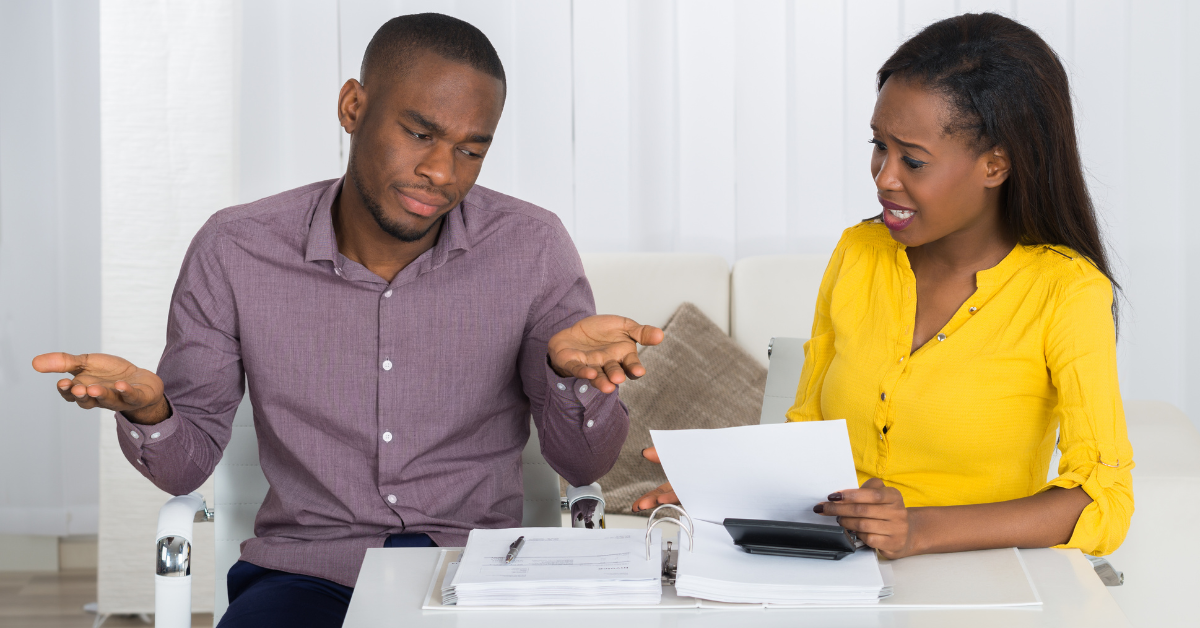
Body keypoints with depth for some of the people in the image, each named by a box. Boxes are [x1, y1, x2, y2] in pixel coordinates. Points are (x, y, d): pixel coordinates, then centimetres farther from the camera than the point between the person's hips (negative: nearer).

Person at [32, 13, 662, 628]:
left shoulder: (532, 248, -5)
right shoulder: (233, 252, -6)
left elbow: (584, 465, -2)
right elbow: (186, 465, 1)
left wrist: (572, 372, -24)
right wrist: (149, 410, -22)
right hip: (303, 576, -1)